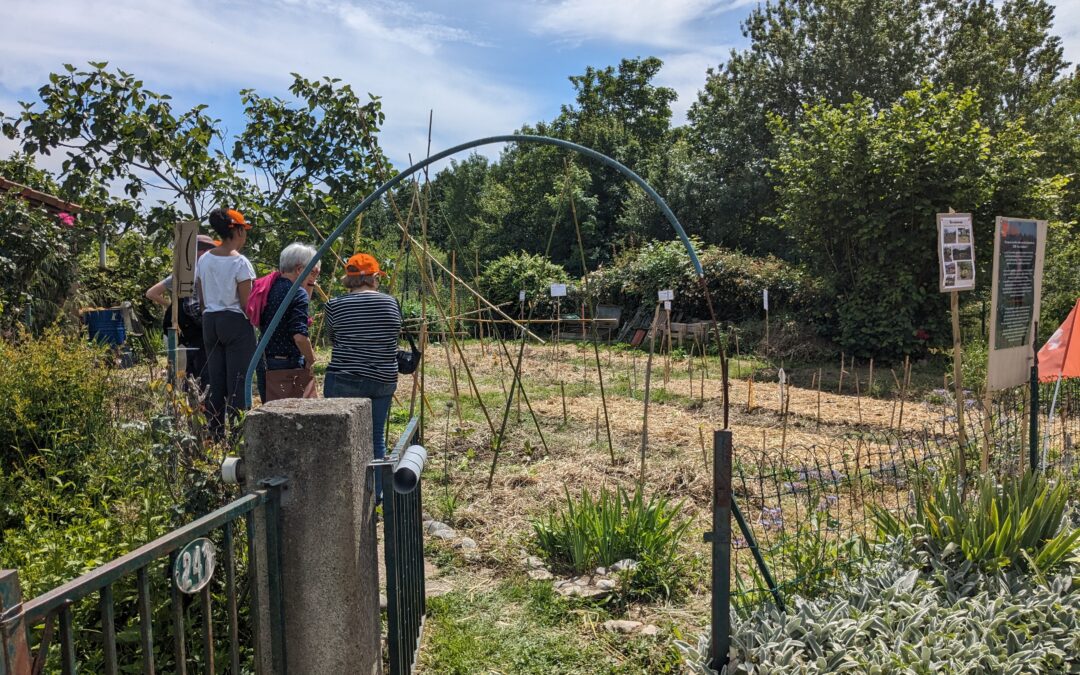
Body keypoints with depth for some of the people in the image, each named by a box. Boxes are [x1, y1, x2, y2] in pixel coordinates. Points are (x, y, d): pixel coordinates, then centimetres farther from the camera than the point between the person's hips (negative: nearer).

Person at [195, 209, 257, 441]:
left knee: (214, 381, 11)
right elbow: (246, 304, -12)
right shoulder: (240, 262, -12)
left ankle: (214, 434, 17)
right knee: (238, 382, -2)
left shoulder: (203, 260, 7)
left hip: (210, 322, 7)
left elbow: (201, 300, 12)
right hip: (236, 322, -7)